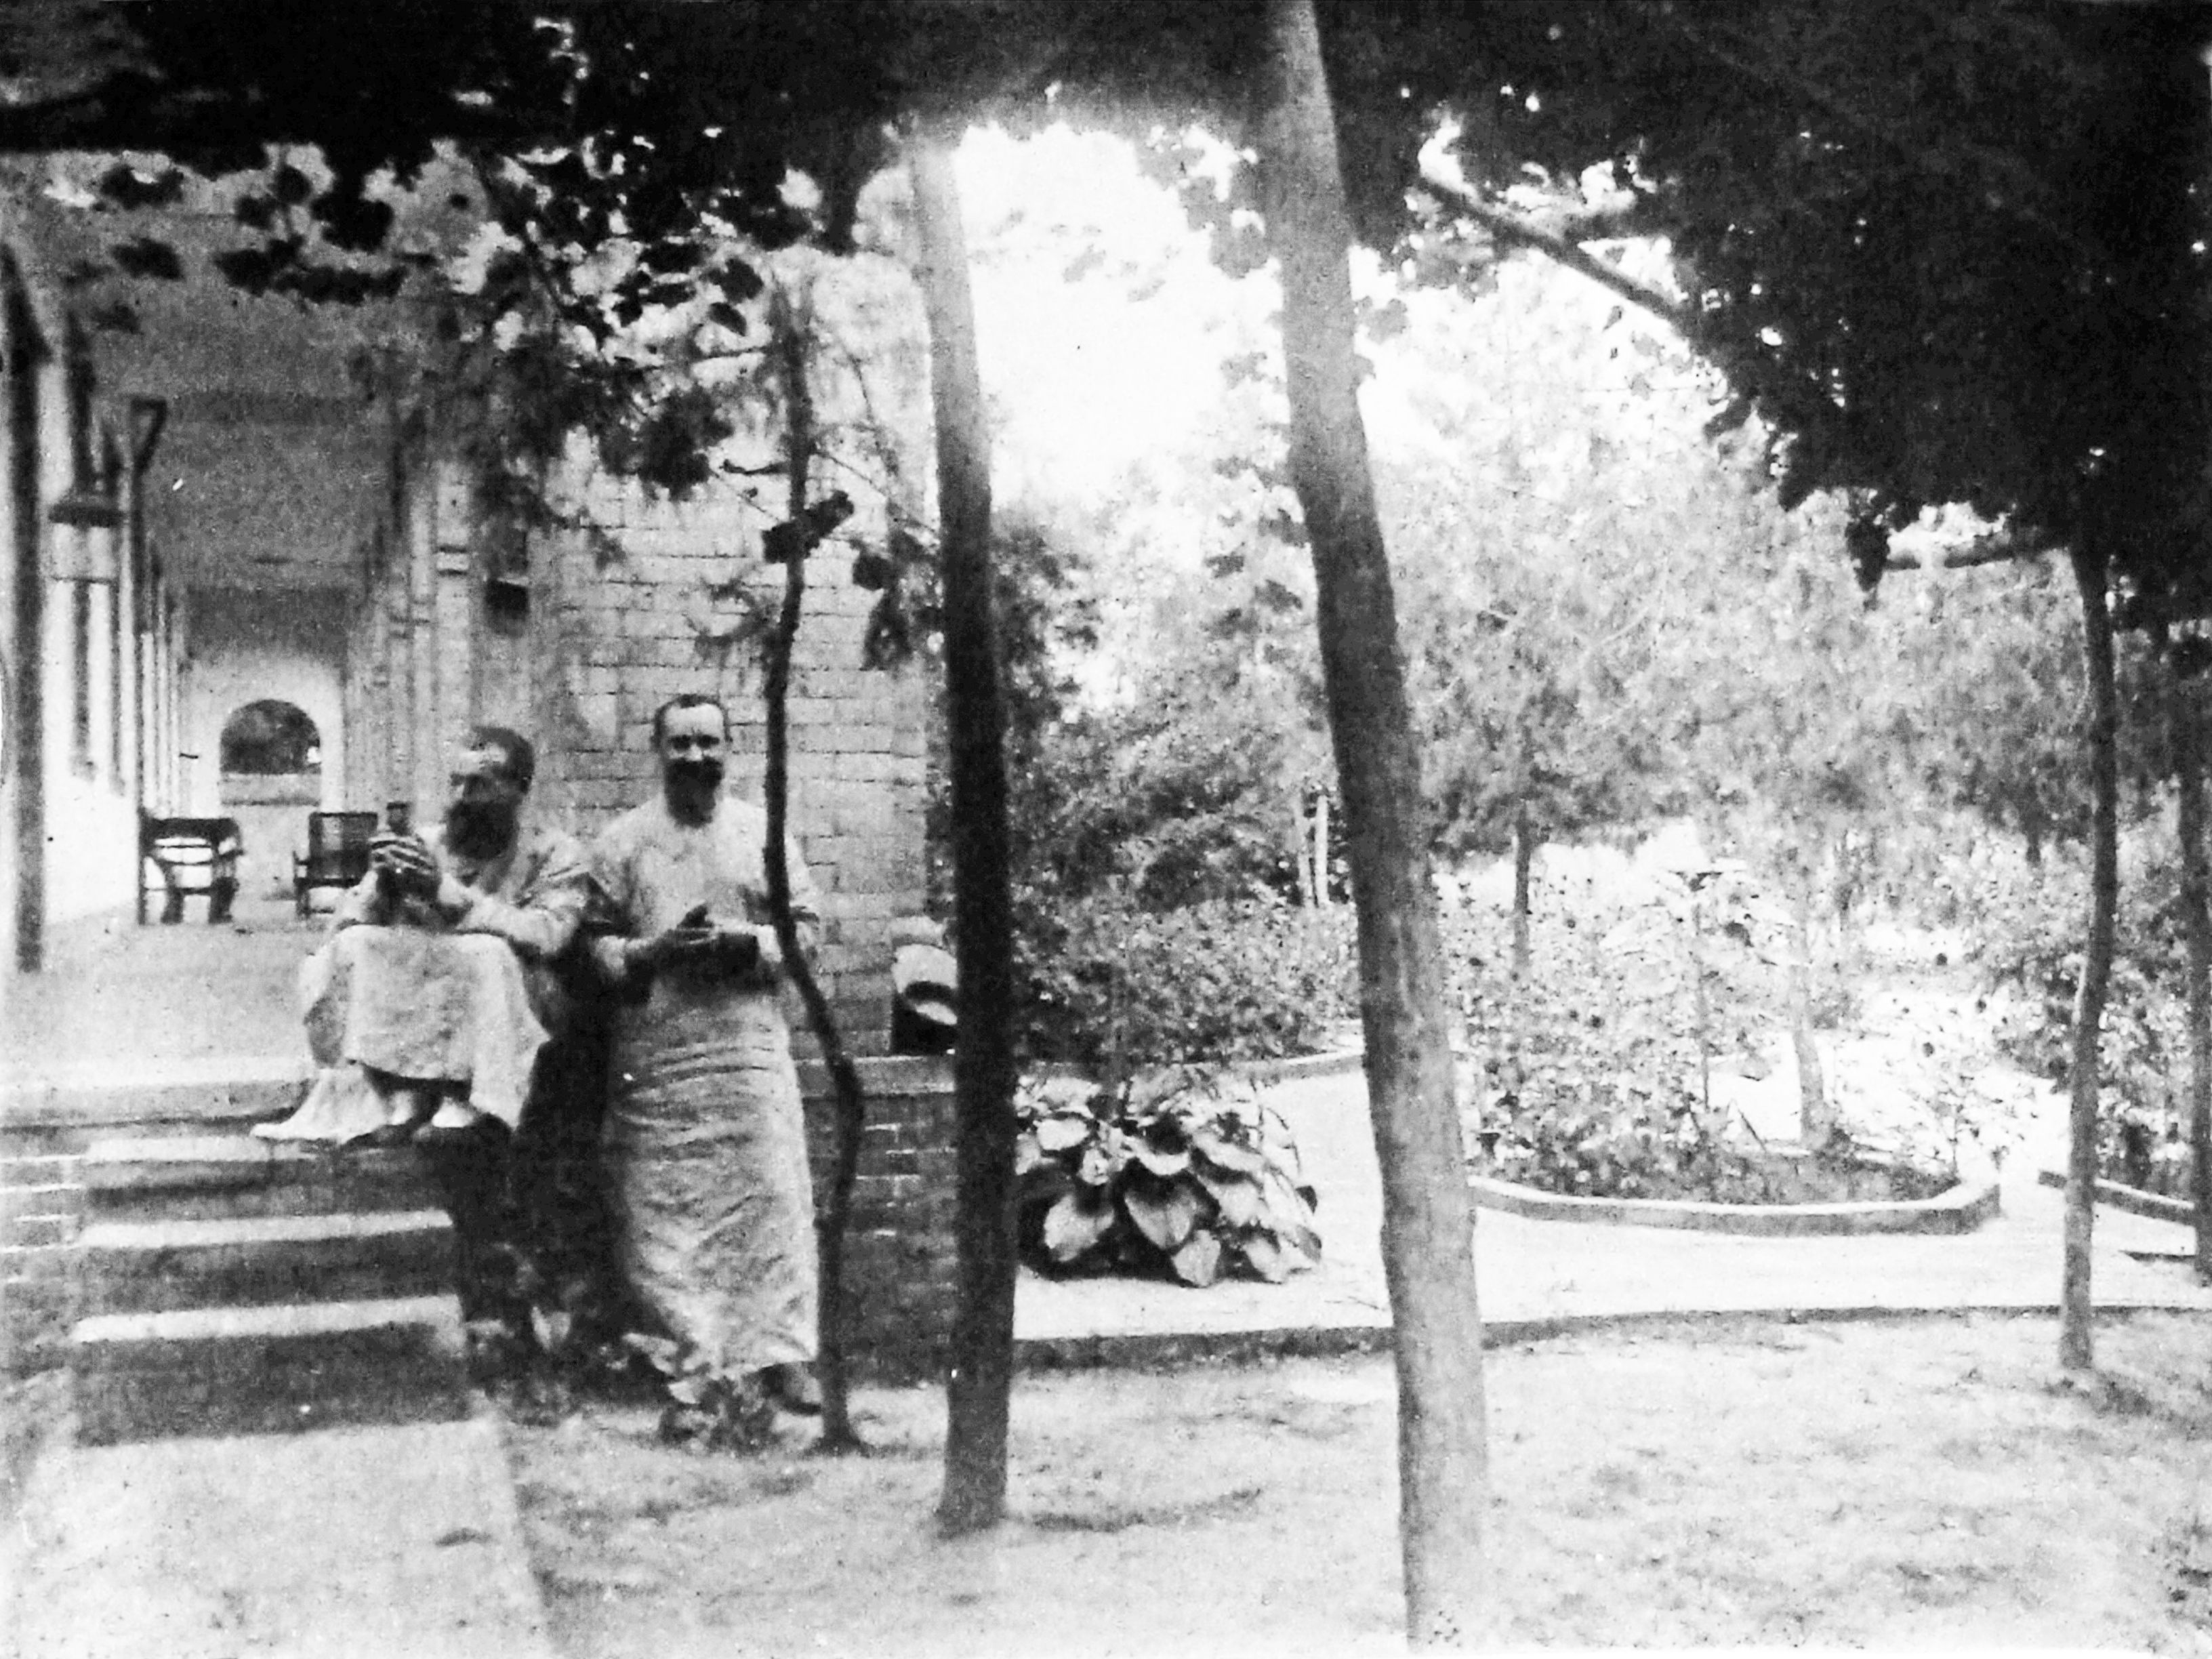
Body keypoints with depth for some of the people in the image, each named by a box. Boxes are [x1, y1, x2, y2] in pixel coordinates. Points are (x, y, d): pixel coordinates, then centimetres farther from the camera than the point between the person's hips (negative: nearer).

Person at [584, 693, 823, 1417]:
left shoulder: (763, 833, 10)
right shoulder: (621, 841, 8)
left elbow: (806, 927, 7)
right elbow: (594, 942, 4)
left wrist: (744, 943, -10)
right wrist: (653, 951, -13)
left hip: (749, 1043, 0)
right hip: (652, 1055, 0)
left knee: (771, 1198, -5)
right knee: (654, 1209, 1)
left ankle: (780, 1355, 0)